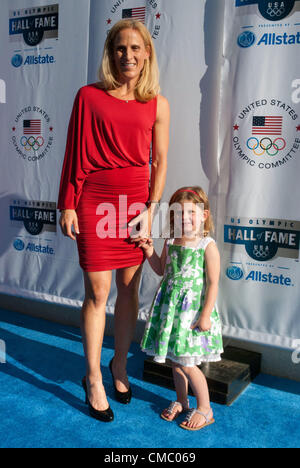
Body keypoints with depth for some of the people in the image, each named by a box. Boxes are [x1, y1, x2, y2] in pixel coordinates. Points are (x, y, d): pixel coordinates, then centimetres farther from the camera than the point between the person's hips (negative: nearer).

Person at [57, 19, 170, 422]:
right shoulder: (89, 96, 2)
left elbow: (160, 162, 6)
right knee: (98, 291, 1)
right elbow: (75, 155, 1)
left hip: (137, 201, 2)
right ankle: (93, 379, 18)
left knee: (129, 288, 9)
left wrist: (150, 210, -2)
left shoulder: (158, 104, 7)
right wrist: (68, 205, -2)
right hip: (95, 199, -2)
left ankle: (120, 367, 30)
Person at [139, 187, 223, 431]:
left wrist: (205, 315, -15)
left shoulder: (207, 246, -13)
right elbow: (162, 270, 17)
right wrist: (150, 252, 2)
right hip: (171, 308, 6)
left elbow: (213, 283, -13)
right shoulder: (171, 243, 4)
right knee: (174, 359, 17)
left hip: (194, 310, -6)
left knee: (186, 363, -1)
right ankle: (181, 401, 38)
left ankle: (205, 409, 20)